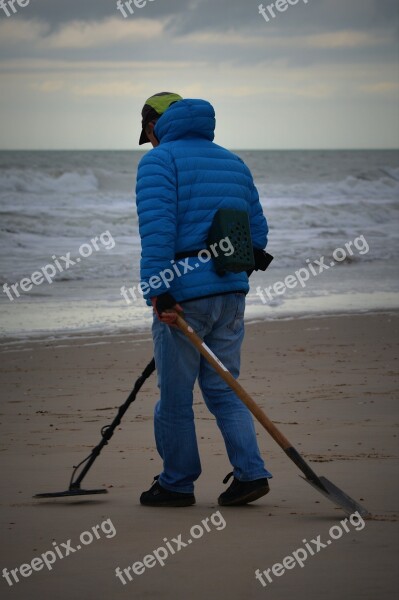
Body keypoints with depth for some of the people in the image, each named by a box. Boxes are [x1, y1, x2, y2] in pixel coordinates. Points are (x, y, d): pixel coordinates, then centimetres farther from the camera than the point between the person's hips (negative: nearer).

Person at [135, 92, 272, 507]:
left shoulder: (158, 161, -4)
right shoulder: (233, 162, 18)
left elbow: (156, 229, -17)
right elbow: (257, 231, 21)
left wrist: (159, 291, -21)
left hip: (184, 296, -7)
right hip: (232, 293, 7)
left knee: (174, 394, 4)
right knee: (223, 389, 12)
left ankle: (177, 483, 12)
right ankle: (250, 472, -1)